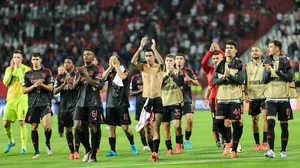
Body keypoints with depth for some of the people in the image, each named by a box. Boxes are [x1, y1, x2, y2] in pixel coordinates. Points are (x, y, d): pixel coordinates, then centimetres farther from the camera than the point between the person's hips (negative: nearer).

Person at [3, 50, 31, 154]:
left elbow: (23, 81, -17)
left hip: (22, 99, -4)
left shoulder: (26, 69, -2)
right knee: (6, 123, -1)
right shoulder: (8, 69, 10)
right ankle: (11, 141, 25)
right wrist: (11, 69, -9)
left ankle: (24, 146, -4)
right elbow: (5, 82, -3)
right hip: (11, 99, 4)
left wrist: (17, 68, -15)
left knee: (22, 122, -12)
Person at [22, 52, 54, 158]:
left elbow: (50, 88, 1)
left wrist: (41, 84, -16)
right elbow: (24, 90, 6)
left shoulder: (47, 72, 5)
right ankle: (36, 151, 11)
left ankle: (48, 142, 13)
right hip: (33, 104, 2)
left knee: (47, 126, -16)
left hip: (45, 103, -2)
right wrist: (34, 86, -10)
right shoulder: (28, 74, 9)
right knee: (34, 127, 2)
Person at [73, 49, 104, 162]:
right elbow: (74, 86, 11)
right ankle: (88, 149, 13)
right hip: (81, 102, 5)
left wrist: (85, 75, -16)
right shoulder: (80, 69, 16)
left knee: (93, 127, -4)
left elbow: (97, 84, -11)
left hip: (93, 102, -5)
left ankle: (93, 155, 0)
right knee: (77, 127, -6)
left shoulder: (97, 69, 1)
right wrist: (80, 76, -6)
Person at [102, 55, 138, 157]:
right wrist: (110, 67, -8)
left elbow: (123, 77, -20)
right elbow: (102, 77, -6)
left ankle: (132, 145, 15)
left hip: (122, 103, -4)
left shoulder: (124, 71, 2)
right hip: (110, 104, 4)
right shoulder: (110, 72, 13)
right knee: (111, 127, 2)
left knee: (125, 126, -6)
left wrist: (116, 65, -12)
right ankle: (112, 150, 5)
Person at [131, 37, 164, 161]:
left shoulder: (159, 67, 1)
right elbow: (133, 61, -11)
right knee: (148, 129, 5)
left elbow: (161, 62, -23)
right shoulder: (143, 67, 8)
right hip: (146, 99, 3)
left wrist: (154, 48, -24)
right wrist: (140, 48, -18)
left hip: (158, 100, -3)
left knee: (156, 128, -12)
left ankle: (155, 152, -21)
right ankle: (153, 152, 14)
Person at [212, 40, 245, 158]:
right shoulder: (220, 65, 12)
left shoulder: (239, 65, 0)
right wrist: (223, 78, -14)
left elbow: (241, 80, -11)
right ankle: (228, 142, 18)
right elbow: (214, 80, 4)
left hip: (235, 98, -4)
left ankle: (234, 149, 4)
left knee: (236, 123, -4)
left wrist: (229, 76, -23)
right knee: (218, 122, -6)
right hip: (222, 98, 4)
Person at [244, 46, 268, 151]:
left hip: (263, 96, -2)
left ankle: (265, 142, -11)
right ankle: (257, 143, 12)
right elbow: (244, 81, 9)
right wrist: (246, 94, -1)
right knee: (254, 120, 4)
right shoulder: (247, 66, 9)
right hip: (252, 97, 2)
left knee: (265, 116, -16)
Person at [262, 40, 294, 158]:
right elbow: (264, 80, 6)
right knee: (270, 123, -13)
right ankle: (271, 150, -16)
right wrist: (268, 72, -13)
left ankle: (283, 151, 15)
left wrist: (278, 71, -22)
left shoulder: (287, 61, -2)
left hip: (283, 98, -2)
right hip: (271, 98, 2)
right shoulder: (268, 62, 8)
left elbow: (290, 78, -12)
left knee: (284, 125, 6)